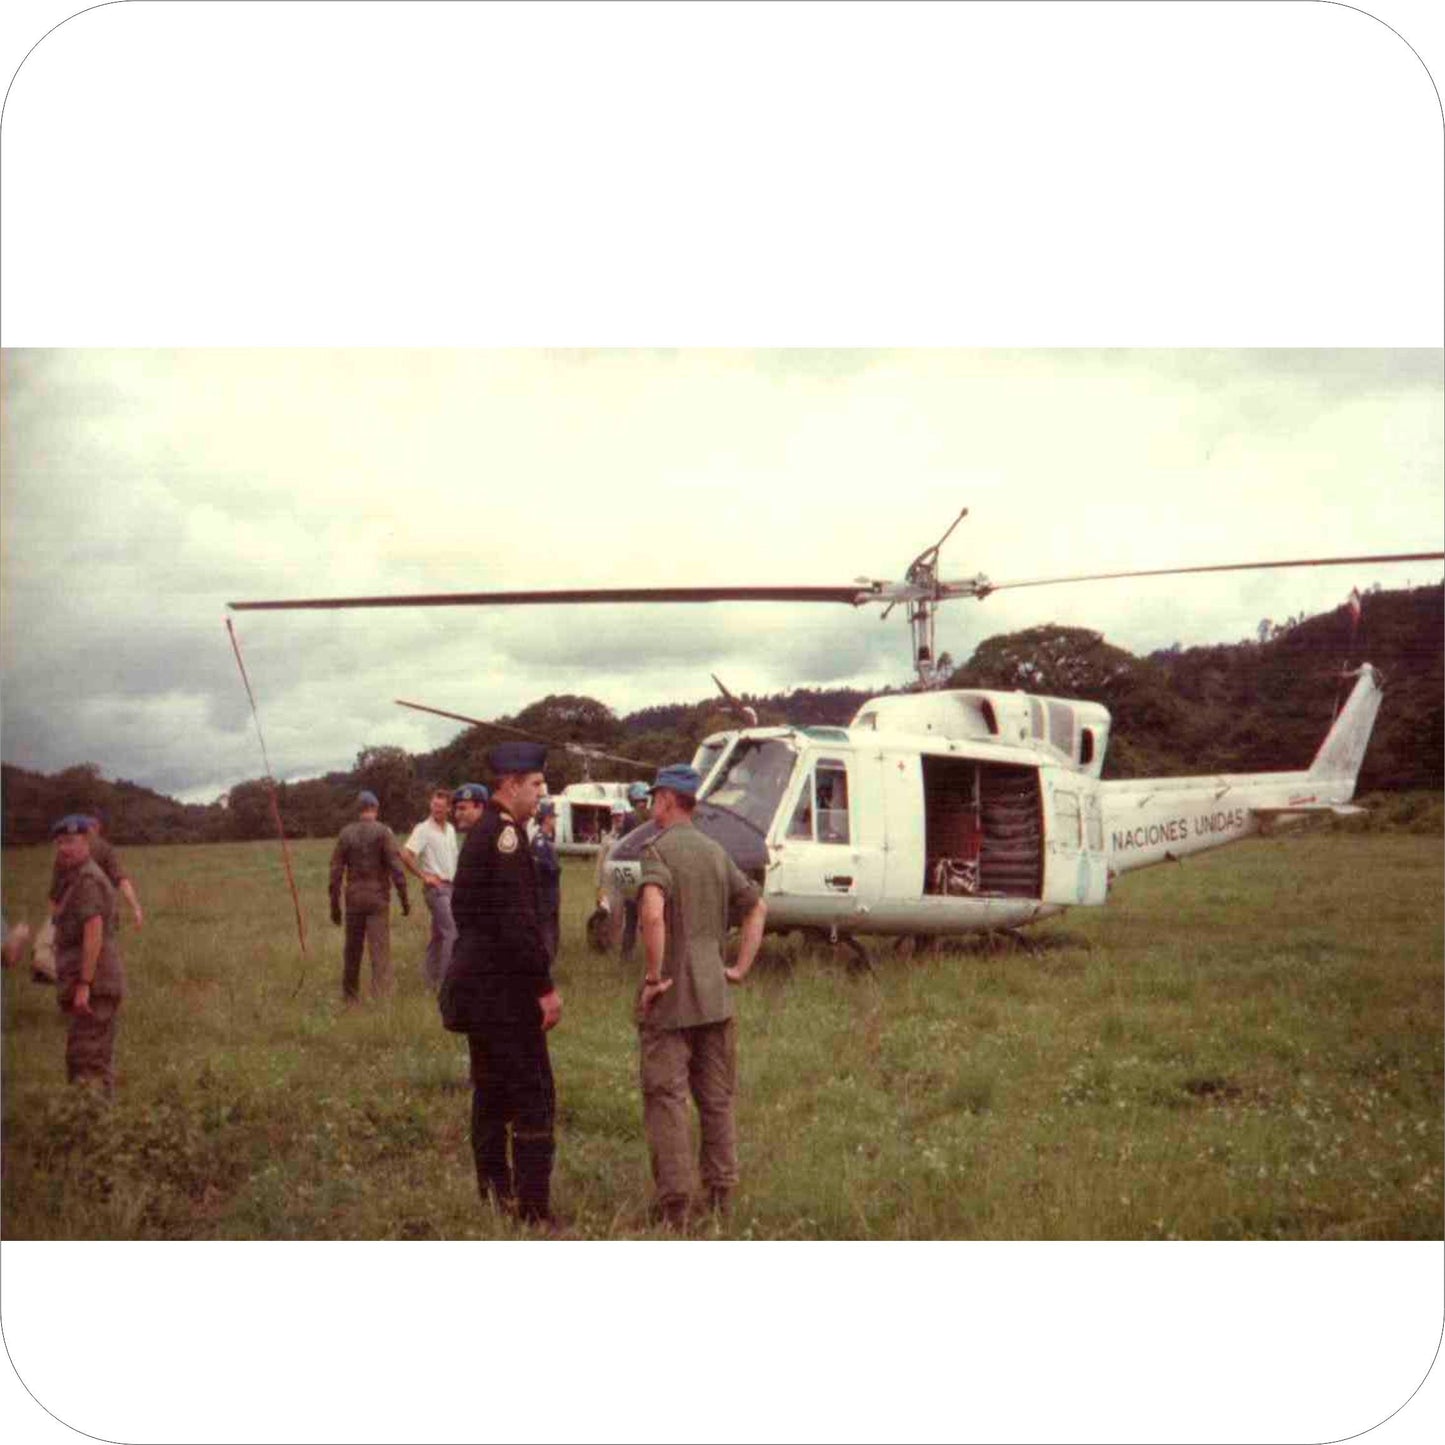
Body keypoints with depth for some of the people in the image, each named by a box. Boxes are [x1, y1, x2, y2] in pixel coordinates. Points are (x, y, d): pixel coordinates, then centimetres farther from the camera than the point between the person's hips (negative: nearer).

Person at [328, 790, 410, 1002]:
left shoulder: (346, 833, 3)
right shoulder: (383, 831, -7)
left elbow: (336, 871, 2)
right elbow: (396, 867, -13)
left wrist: (335, 905, 9)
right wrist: (404, 899, -7)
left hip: (354, 899, 3)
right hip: (378, 898, -3)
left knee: (352, 949, 14)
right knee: (380, 949, -5)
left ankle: (350, 995, 25)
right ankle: (381, 993, -15)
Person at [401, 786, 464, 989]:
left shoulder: (450, 829, 13)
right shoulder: (423, 829, -11)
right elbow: (405, 855, -20)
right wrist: (424, 876, -15)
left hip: (450, 886, 8)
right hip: (435, 887, -8)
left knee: (438, 933, 13)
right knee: (451, 933, -14)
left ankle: (430, 977, 21)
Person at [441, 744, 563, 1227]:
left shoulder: (478, 833, 15)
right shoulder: (505, 834, -17)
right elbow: (518, 921, -22)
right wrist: (545, 987, -17)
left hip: (474, 983, 10)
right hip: (504, 987, -10)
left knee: (491, 1091, 15)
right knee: (533, 1095, -6)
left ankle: (494, 1196, 24)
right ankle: (533, 1206, -5)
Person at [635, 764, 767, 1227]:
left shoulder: (659, 850, -13)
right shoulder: (716, 853, 10)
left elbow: (652, 914, -30)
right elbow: (757, 907, 16)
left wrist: (655, 974, -20)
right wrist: (741, 966, 14)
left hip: (669, 1000, -6)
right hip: (715, 997, 6)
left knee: (665, 1099, 2)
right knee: (717, 1100, 14)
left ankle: (674, 1203, 4)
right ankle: (721, 1194, 19)